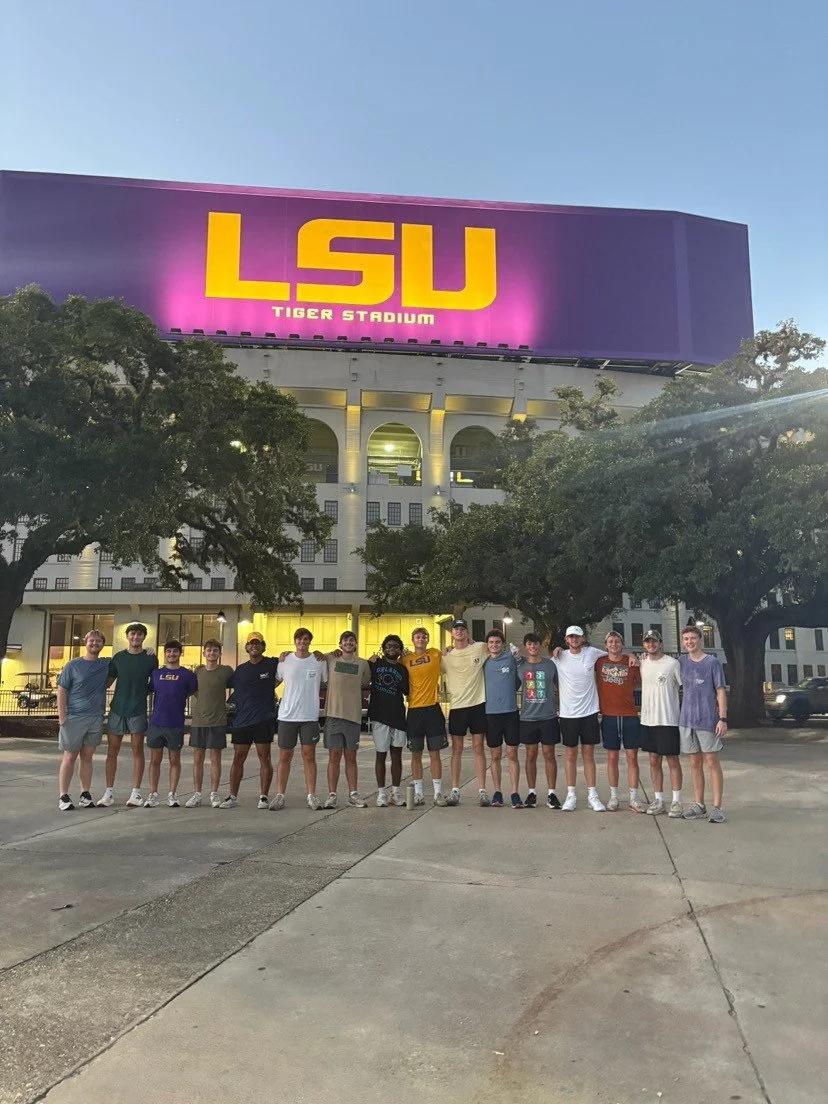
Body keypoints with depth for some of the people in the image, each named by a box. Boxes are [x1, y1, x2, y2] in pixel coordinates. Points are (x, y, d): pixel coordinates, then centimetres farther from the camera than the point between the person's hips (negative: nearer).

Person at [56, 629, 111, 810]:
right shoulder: (73, 665, 0)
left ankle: (86, 794, 15)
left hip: (96, 718, 3)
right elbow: (61, 690, -2)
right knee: (70, 756, 1)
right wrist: (62, 715, -11)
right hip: (74, 718, -3)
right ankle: (63, 796, 6)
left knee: (87, 756, 9)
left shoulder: (107, 665, 9)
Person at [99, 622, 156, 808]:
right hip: (117, 709, 2)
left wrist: (143, 693, 4)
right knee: (112, 750, 3)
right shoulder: (118, 657, 7)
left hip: (138, 710, -2)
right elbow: (108, 681, 12)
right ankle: (109, 793, 11)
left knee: (137, 750, 2)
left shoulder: (151, 658, 3)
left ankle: (136, 793, 7)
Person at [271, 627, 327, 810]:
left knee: (309, 755, 3)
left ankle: (311, 795, 9)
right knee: (284, 757, 6)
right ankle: (279, 795, 13)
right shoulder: (285, 661, 2)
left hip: (310, 716, -1)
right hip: (287, 715, 1)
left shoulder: (319, 661, 0)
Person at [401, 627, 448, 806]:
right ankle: (418, 793, 15)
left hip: (432, 708, -1)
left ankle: (438, 792, 10)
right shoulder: (405, 658, 6)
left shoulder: (435, 654, 4)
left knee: (435, 752, 3)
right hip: (414, 710, 1)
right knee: (416, 753, 7)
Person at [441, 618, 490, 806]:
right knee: (457, 749, 6)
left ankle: (482, 791, 9)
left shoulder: (480, 648, 1)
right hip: (457, 706, 1)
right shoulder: (446, 656, 4)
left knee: (478, 748, 4)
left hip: (478, 704, -1)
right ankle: (455, 791, 12)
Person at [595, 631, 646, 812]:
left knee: (632, 757, 3)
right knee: (612, 757, 6)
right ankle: (613, 797, 16)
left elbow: (641, 682, 14)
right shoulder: (599, 661, 3)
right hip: (609, 716, 0)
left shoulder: (632, 662, 2)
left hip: (630, 715, 0)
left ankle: (634, 799, 11)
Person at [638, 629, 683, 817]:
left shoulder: (672, 663, -8)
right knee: (654, 761, 10)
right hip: (647, 719, 5)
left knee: (673, 760, 3)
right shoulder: (642, 662, 6)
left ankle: (676, 801, 12)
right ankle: (658, 800, 19)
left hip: (668, 720, -5)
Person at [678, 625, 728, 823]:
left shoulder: (712, 662, -1)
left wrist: (723, 718, -11)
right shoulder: (681, 662, 9)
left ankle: (716, 807, 1)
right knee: (695, 763, 9)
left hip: (708, 720, -4)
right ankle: (699, 805, 16)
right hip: (686, 720, 4)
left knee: (712, 762, -2)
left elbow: (720, 691, -3)